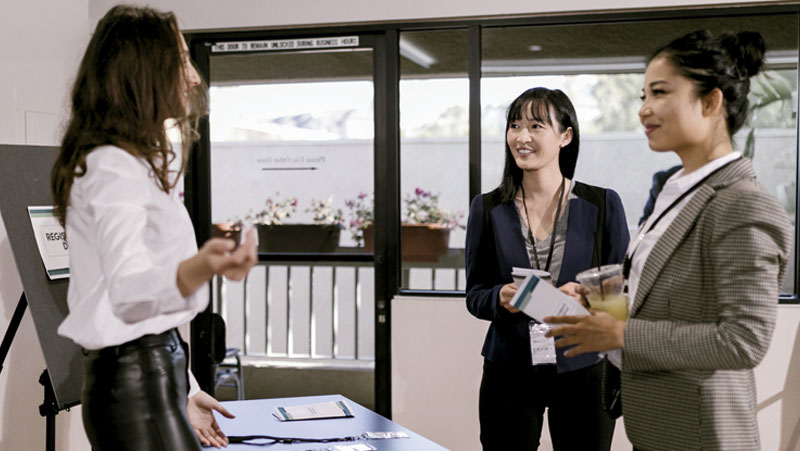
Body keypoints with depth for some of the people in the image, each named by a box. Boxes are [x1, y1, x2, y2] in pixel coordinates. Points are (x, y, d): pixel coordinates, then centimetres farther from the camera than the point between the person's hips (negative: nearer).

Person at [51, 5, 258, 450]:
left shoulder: (134, 163, 16)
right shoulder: (113, 167, -14)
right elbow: (128, 293, -26)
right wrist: (201, 267, -46)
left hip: (154, 372, 10)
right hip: (133, 380, -10)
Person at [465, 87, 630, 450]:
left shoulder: (603, 205, 1)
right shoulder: (488, 209, 4)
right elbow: (474, 294, 6)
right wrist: (501, 297, -15)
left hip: (582, 369, 0)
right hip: (509, 371, 1)